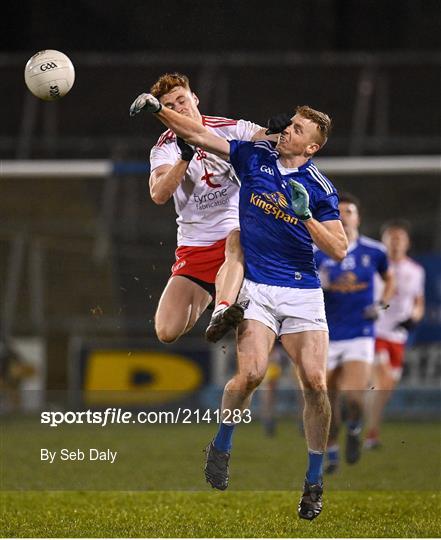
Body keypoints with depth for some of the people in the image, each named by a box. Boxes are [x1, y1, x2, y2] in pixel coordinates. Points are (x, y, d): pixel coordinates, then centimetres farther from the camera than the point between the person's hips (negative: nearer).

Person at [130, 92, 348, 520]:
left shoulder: (320, 188, 1)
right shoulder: (254, 157, 5)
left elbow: (339, 249, -4)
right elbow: (200, 136, 2)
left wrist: (306, 216, -16)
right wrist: (158, 110, -9)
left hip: (303, 292, 0)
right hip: (256, 287, 0)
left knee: (315, 382, -11)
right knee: (251, 373, -21)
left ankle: (314, 481, 6)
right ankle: (221, 448, 7)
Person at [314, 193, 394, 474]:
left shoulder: (374, 251, 0)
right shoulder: (317, 254, -3)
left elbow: (390, 279, 20)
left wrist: (381, 305, 3)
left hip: (360, 336, -1)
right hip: (327, 337, 1)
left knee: (354, 396, -18)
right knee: (328, 402, 5)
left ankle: (354, 429, 17)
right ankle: (332, 454, 29)